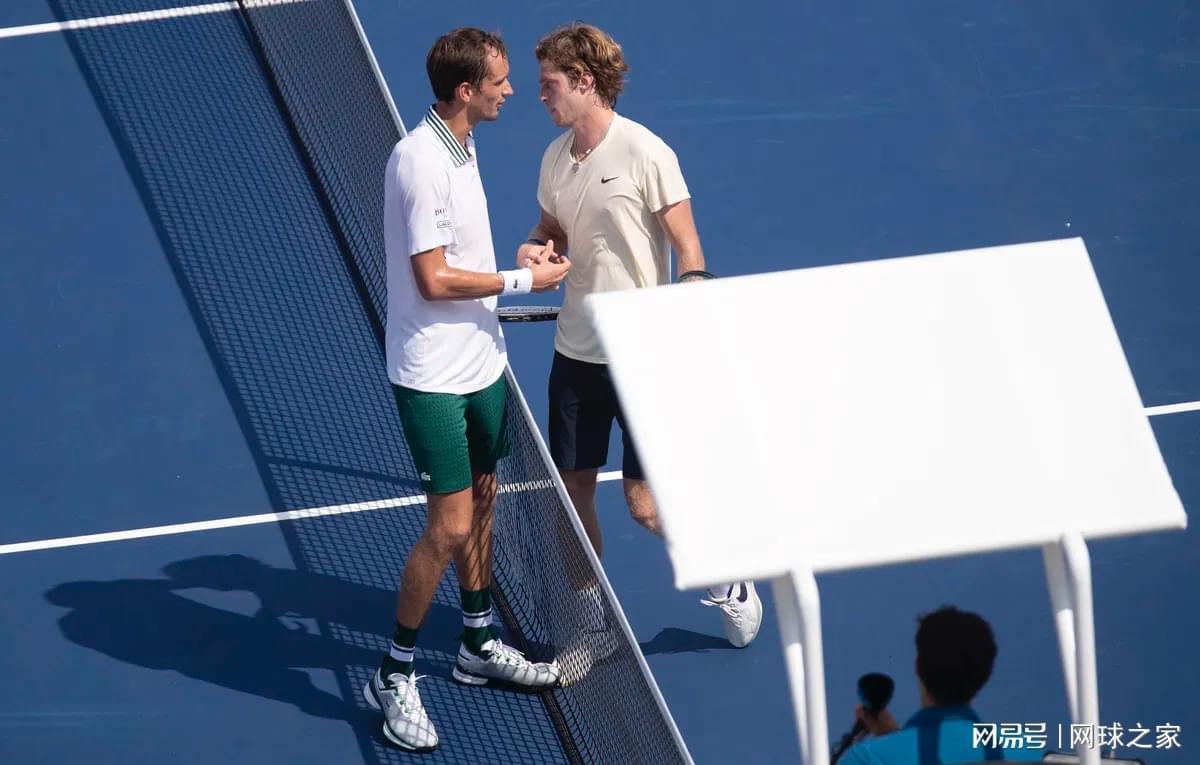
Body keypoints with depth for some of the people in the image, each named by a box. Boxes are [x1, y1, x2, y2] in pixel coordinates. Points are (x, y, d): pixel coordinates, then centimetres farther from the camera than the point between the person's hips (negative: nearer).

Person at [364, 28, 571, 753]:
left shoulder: (462, 145, 7)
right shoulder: (420, 162, -23)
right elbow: (434, 279, -22)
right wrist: (521, 280, -15)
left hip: (479, 363, 9)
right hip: (434, 377, -9)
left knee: (481, 500, 18)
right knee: (450, 525, -7)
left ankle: (479, 645, 33)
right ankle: (395, 676, 5)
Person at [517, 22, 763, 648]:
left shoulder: (645, 155, -14)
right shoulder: (555, 158, 5)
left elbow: (688, 251, -12)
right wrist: (537, 248, -4)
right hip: (575, 353, 6)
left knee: (645, 504, -4)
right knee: (573, 490, 8)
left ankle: (726, 582, 20)